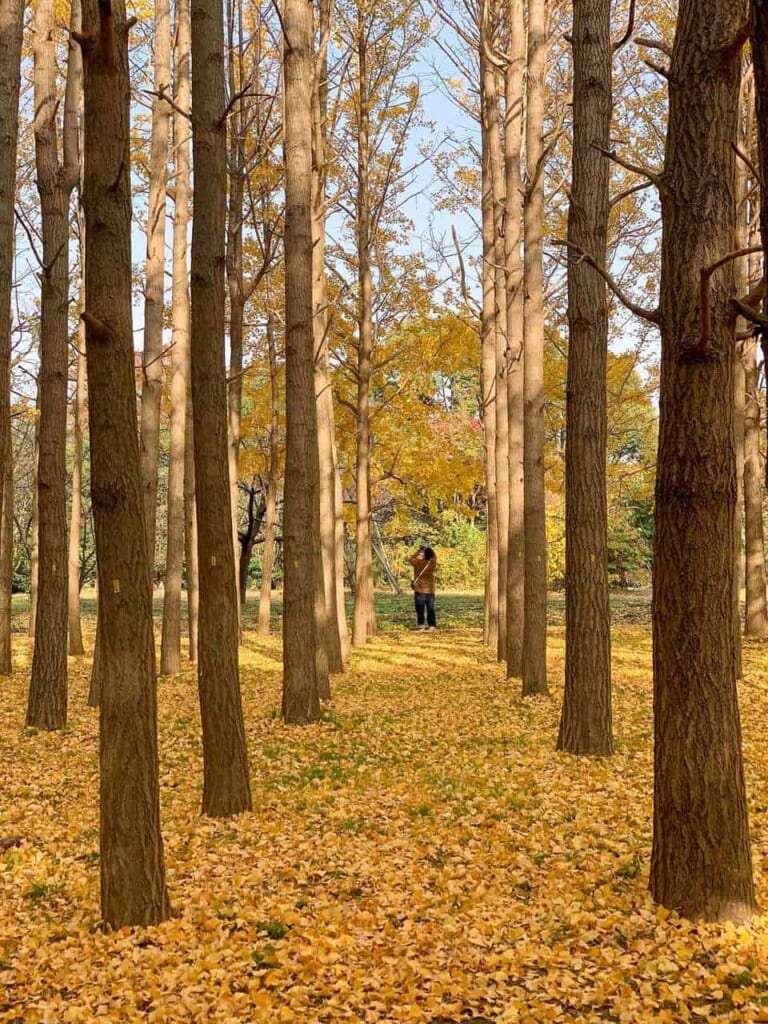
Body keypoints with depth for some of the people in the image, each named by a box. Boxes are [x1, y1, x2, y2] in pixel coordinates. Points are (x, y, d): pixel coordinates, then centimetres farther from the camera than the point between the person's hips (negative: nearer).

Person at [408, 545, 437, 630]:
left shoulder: (418, 562, -11)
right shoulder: (433, 563, -5)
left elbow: (411, 559, 9)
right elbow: (434, 557, 18)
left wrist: (419, 550, 11)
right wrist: (429, 549, 13)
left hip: (420, 590, -2)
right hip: (430, 591, 2)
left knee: (420, 609, 4)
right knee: (430, 609, 8)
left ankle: (421, 624, 1)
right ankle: (432, 625, 6)